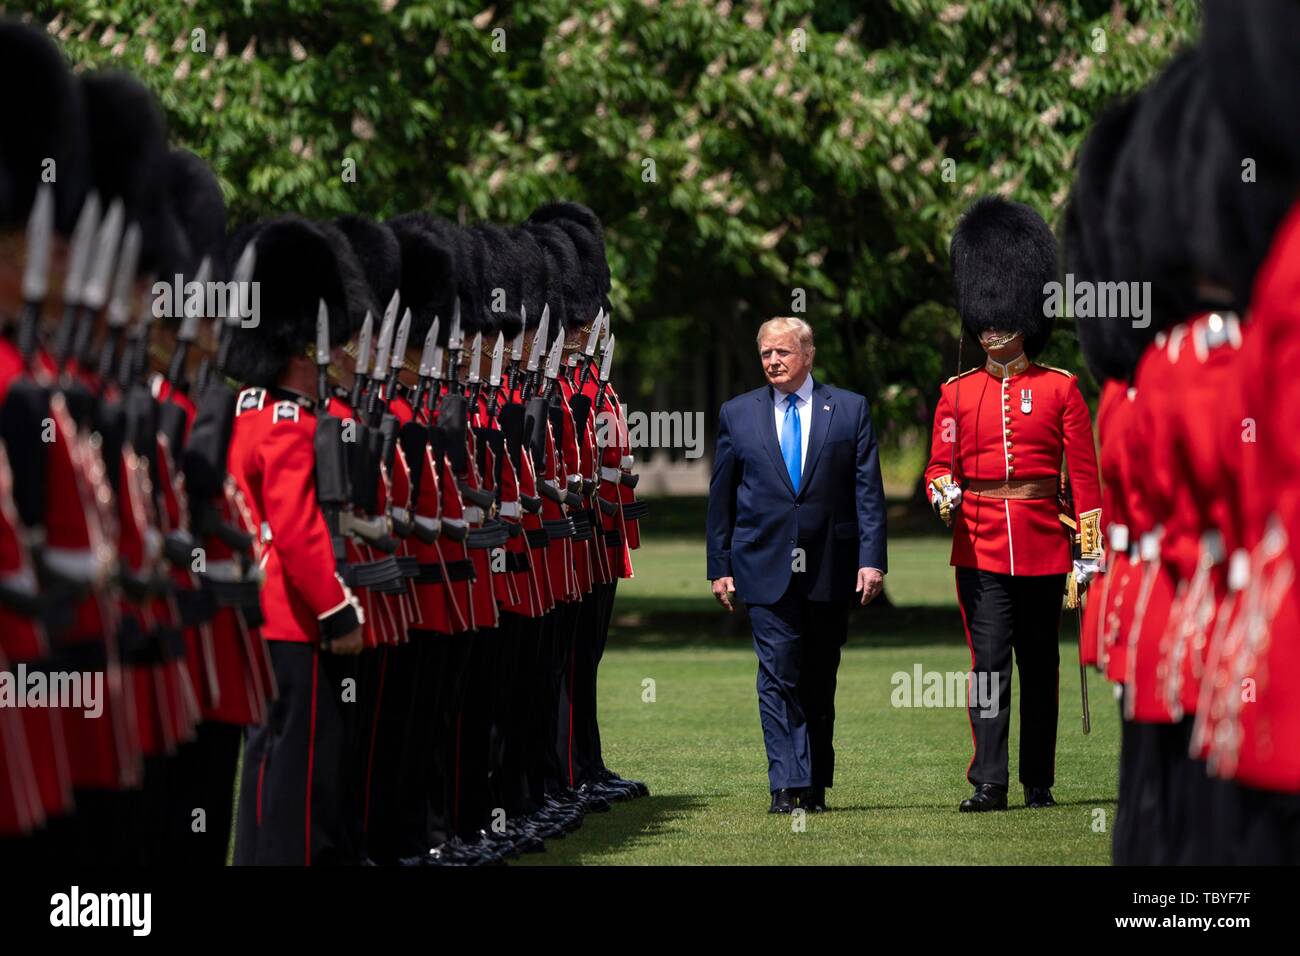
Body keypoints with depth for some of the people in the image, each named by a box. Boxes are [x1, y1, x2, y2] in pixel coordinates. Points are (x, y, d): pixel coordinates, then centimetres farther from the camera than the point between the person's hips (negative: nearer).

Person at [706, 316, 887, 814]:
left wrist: (871, 558, -8)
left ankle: (816, 784, 16)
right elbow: (721, 496, 9)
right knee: (779, 677, -9)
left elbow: (868, 491, 1)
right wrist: (720, 567, 5)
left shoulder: (850, 410, 4)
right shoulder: (738, 414, 7)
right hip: (767, 568, 0)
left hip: (830, 569, 0)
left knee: (819, 681, 8)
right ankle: (787, 786, -12)